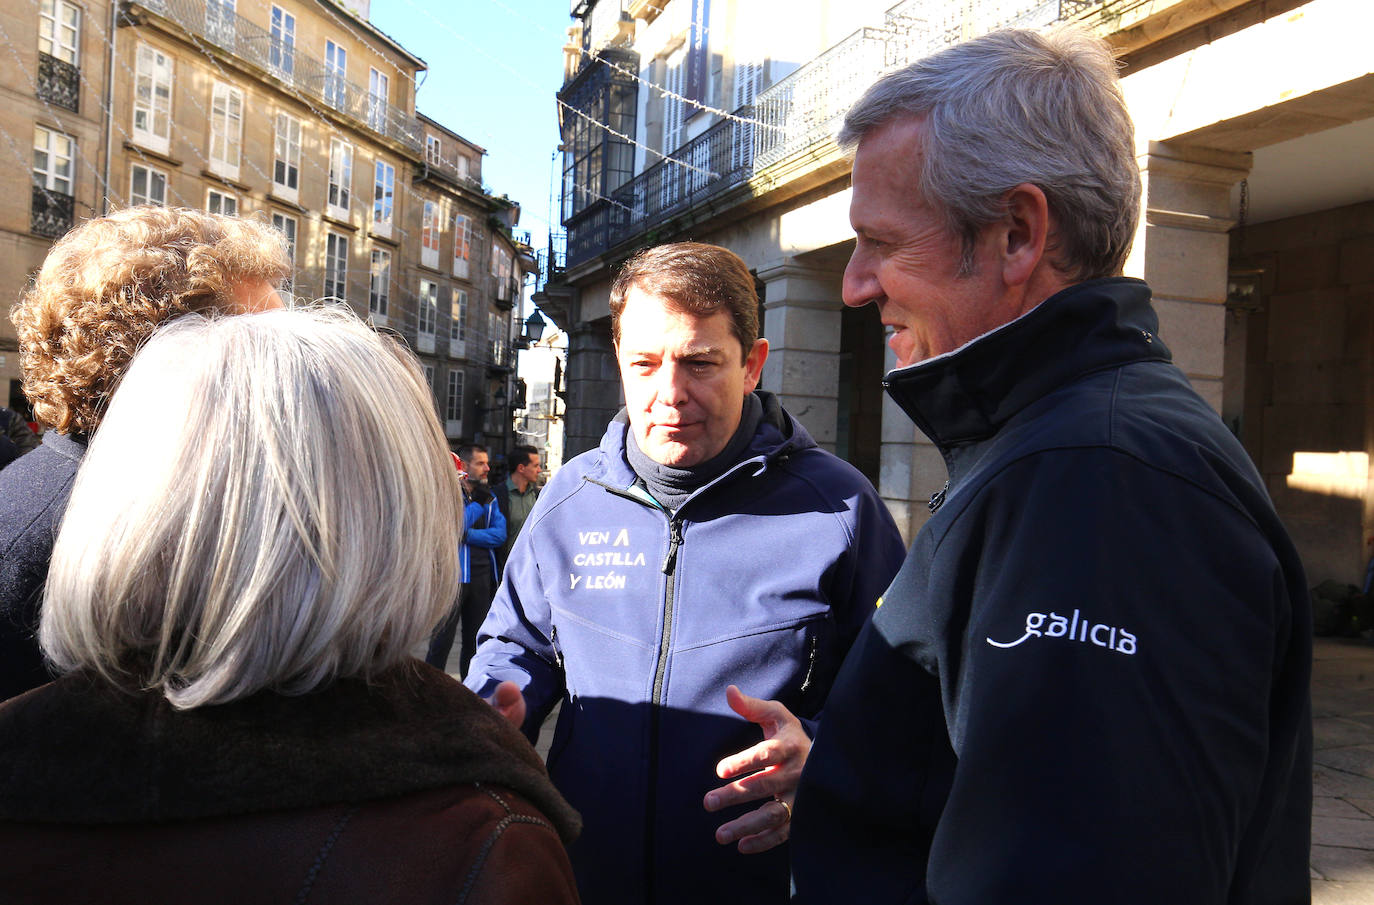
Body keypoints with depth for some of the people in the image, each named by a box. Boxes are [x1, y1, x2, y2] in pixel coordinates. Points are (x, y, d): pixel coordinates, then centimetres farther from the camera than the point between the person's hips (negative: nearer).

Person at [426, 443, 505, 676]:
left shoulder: (489, 497, 14)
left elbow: (499, 534, 0)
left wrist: (468, 535, -11)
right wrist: (476, 503, -15)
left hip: (482, 576, 5)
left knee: (476, 639, 12)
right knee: (443, 639, -4)